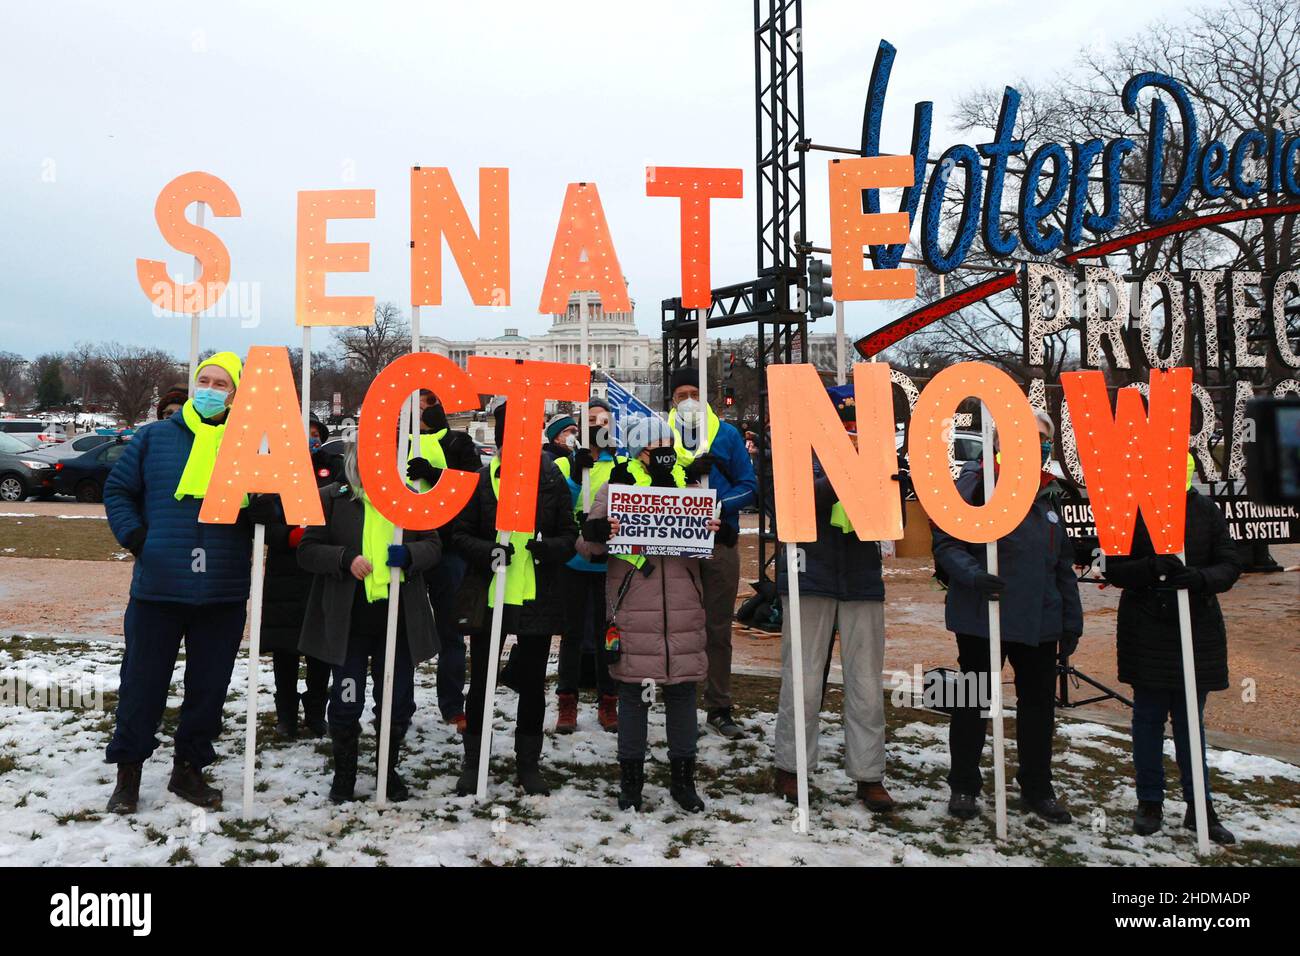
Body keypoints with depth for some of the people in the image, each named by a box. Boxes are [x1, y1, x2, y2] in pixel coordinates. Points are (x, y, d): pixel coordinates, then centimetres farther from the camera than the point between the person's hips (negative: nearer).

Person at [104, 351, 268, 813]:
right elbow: (117, 490, 11)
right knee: (143, 681, 8)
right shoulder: (155, 437, 5)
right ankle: (128, 770, 26)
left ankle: (189, 768, 27)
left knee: (209, 686, 9)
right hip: (157, 585, 0)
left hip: (223, 592, 1)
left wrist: (255, 505, -16)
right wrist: (135, 537, -2)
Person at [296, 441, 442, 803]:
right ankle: (344, 771, 27)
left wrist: (409, 553, -14)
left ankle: (389, 768, 30)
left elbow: (433, 545, 7)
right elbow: (307, 551, -1)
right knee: (346, 701, 6)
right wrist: (345, 559, -17)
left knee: (398, 701, 10)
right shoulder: (331, 498, 2)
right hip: (348, 618, -1)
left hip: (399, 617, 2)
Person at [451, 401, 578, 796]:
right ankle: (473, 763, 28)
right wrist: (487, 552, -18)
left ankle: (528, 764, 28)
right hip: (486, 598, -1)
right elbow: (459, 534, 1)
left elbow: (569, 535, 3)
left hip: (538, 600, 1)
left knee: (533, 685, 12)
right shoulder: (480, 481, -1)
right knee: (481, 683, 11)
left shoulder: (552, 481, 2)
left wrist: (548, 547, -18)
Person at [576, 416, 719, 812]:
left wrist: (717, 530, -6)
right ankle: (630, 778, 21)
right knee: (633, 693, 5)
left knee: (683, 691, 10)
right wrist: (597, 532, -23)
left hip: (683, 609, 3)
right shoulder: (617, 487, 2)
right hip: (633, 610, -3)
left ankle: (683, 777, 25)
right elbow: (586, 547, 0)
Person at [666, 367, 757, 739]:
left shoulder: (727, 434, 6)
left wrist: (718, 506, -15)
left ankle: (719, 709, 19)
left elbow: (748, 485, 2)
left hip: (720, 544, 1)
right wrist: (688, 472, -17)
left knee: (718, 628, 8)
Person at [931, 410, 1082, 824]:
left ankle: (1037, 788, 31)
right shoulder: (978, 481, -8)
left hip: (1039, 618, 6)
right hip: (982, 616, -6)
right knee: (974, 701, 7)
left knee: (1039, 701, 13)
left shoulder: (1047, 491, 12)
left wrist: (1071, 618, 14)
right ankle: (963, 787, 23)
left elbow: (1063, 561, 18)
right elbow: (945, 541, -12)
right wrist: (973, 575, -28)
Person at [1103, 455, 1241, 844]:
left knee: (1191, 720, 11)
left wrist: (1199, 578, -21)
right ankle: (1150, 802, 21)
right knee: (1148, 718, 8)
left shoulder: (1206, 510, 3)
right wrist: (1153, 568, -23)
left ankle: (1200, 807, 22)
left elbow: (1230, 565, 0)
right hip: (1146, 632, -2)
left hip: (1196, 630, 2)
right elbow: (1113, 570, -5)